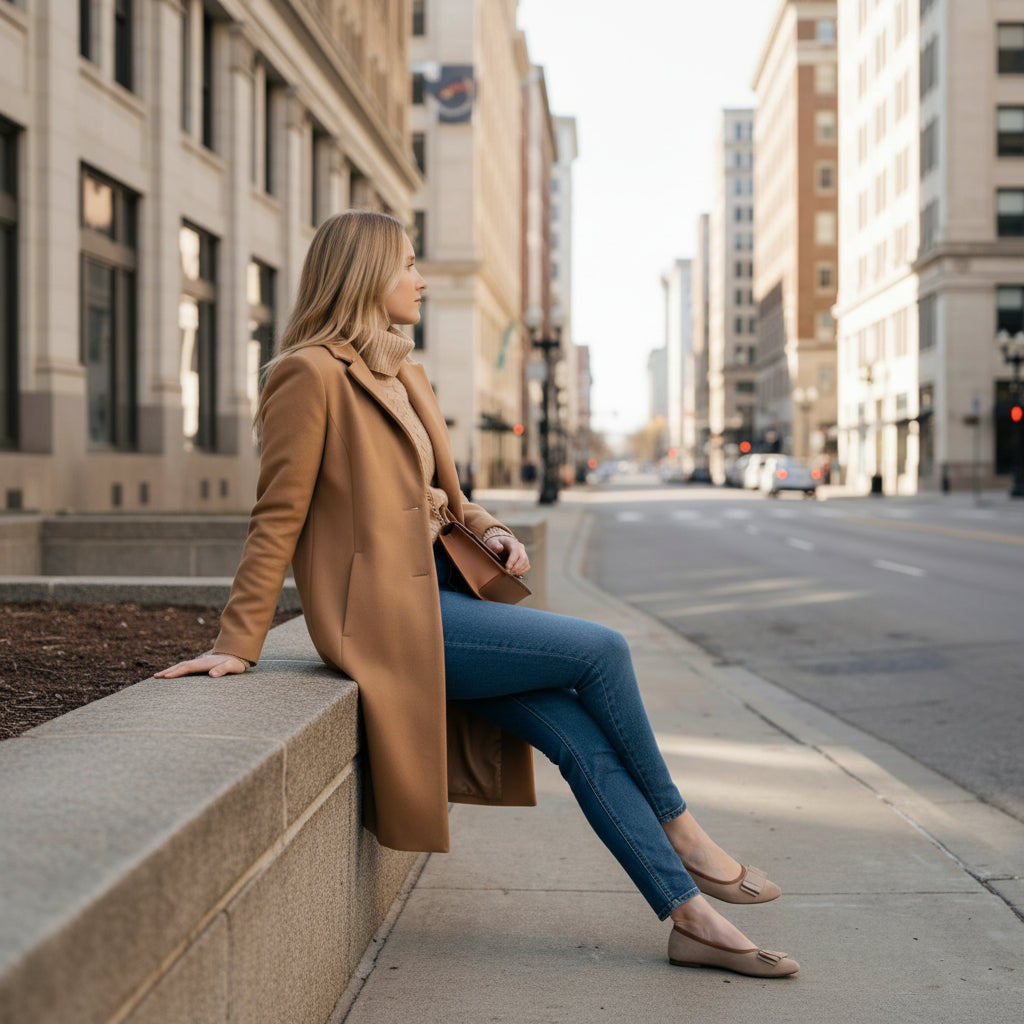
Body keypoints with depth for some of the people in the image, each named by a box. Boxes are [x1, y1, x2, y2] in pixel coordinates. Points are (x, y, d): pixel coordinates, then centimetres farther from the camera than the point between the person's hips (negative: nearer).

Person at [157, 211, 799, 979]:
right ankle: (679, 831, 6)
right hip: (386, 615, -8)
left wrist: (491, 532, 4)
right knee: (601, 650, -12)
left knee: (582, 735, -5)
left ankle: (692, 917, -2)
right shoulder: (312, 374, -10)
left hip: (434, 592, 8)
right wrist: (239, 643, -12)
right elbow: (278, 517, -10)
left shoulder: (403, 373, 17)